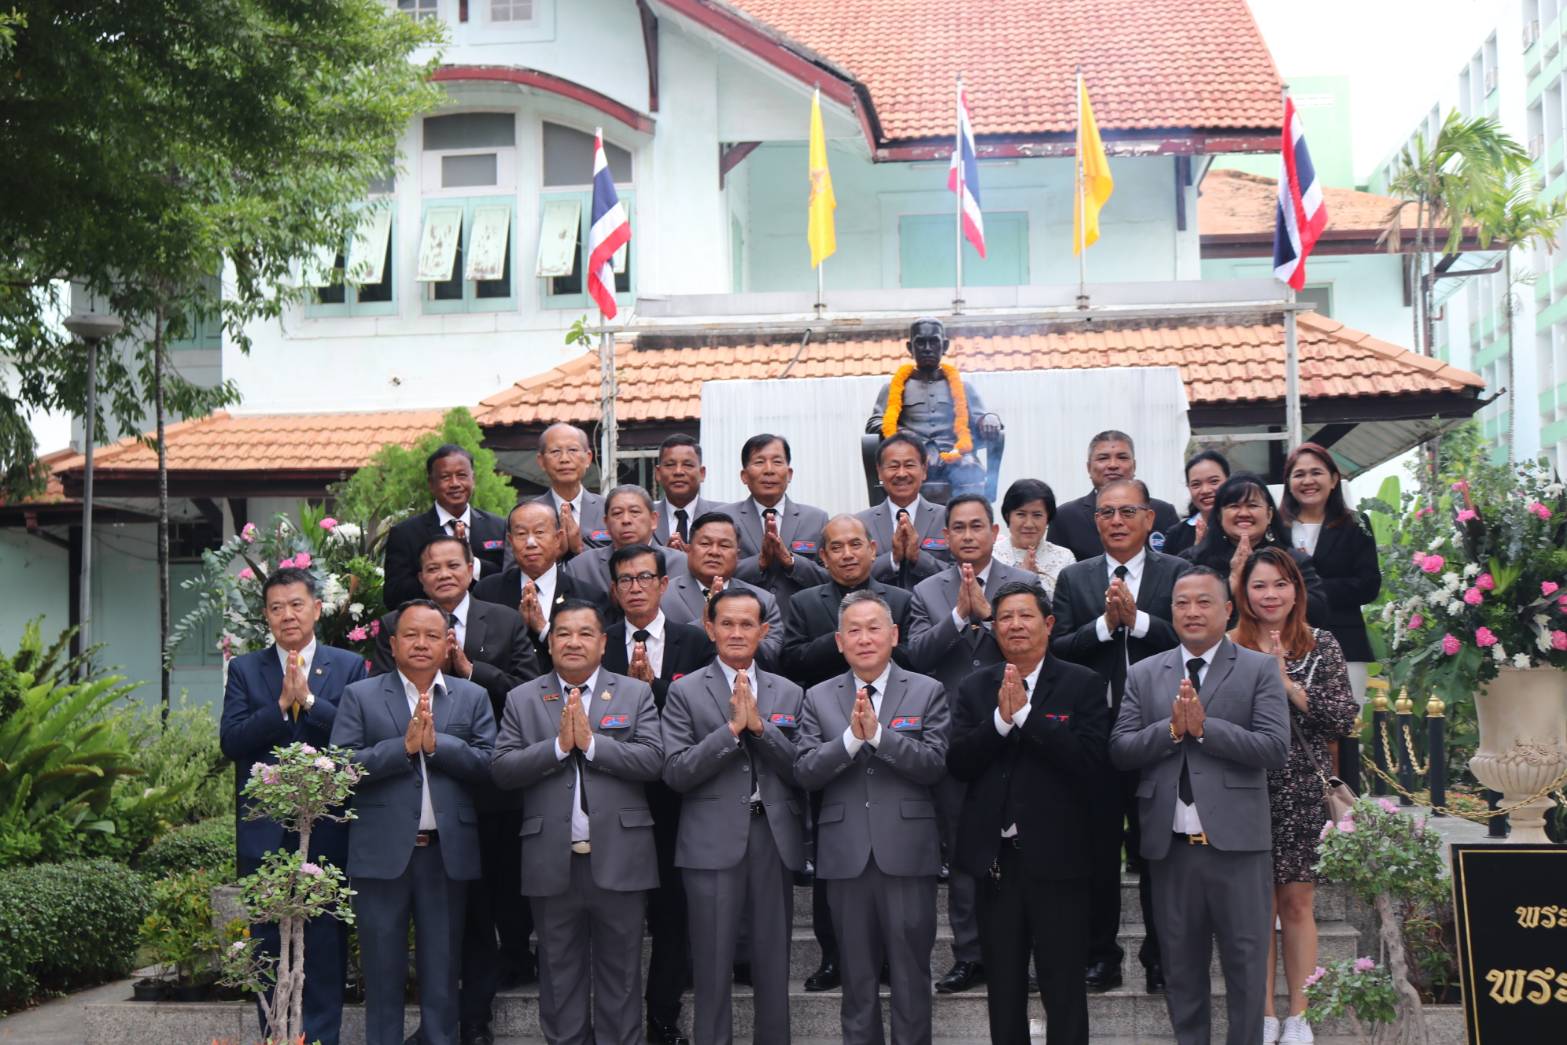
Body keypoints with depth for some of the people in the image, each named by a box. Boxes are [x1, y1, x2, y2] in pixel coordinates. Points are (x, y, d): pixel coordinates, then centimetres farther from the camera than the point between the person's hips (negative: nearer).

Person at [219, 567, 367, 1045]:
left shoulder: (349, 667, 3)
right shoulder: (245, 669, 7)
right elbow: (231, 742, -5)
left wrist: (309, 699, -16)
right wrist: (281, 704, -15)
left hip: (326, 830, -1)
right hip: (264, 832, 2)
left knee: (325, 946, 1)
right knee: (268, 945, 9)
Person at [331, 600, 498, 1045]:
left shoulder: (473, 698, 8)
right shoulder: (361, 696, 4)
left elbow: (489, 763, -4)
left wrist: (436, 743, -15)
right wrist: (404, 746, -16)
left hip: (447, 853, 1)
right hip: (382, 853, -1)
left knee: (442, 971, 10)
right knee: (382, 971, 7)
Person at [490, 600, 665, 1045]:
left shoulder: (636, 694, 5)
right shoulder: (522, 699, 8)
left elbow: (653, 760, -8)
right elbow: (501, 767, -3)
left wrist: (591, 742, -15)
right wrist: (558, 745, -14)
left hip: (619, 859, -1)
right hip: (552, 863, 1)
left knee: (620, 971, 7)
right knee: (560, 973, 10)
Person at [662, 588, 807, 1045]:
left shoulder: (789, 693, 9)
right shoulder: (686, 692, 1)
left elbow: (800, 771, 1)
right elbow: (676, 772, -9)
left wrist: (759, 725, -12)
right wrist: (731, 727, -16)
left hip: (775, 840, 3)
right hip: (714, 843, -3)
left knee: (774, 969, 10)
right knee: (713, 970, 2)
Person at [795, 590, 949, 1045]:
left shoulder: (927, 692, 3)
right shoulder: (819, 698, 8)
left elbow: (935, 764, -9)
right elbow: (804, 772, -3)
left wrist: (878, 734, -19)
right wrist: (850, 738, -17)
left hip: (906, 852, -2)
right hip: (846, 854, 2)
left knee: (911, 972, 4)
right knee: (857, 977, 10)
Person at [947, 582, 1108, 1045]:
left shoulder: (1082, 685, -2)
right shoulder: (974, 689, 7)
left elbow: (1092, 763, -15)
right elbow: (958, 763, -3)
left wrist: (1026, 714, -18)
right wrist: (1000, 719, -17)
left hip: (1055, 856, -3)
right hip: (995, 858, 3)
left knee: (1065, 991, 3)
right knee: (1003, 990, 15)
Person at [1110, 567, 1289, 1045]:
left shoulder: (1259, 670, 1)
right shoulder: (1144, 675, 10)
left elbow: (1275, 749, -10)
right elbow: (1120, 749, 2)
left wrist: (1203, 727, -15)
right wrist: (1172, 728, -13)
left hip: (1236, 843, -3)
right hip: (1170, 845, 3)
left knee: (1246, 966, 4)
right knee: (1181, 967, 13)